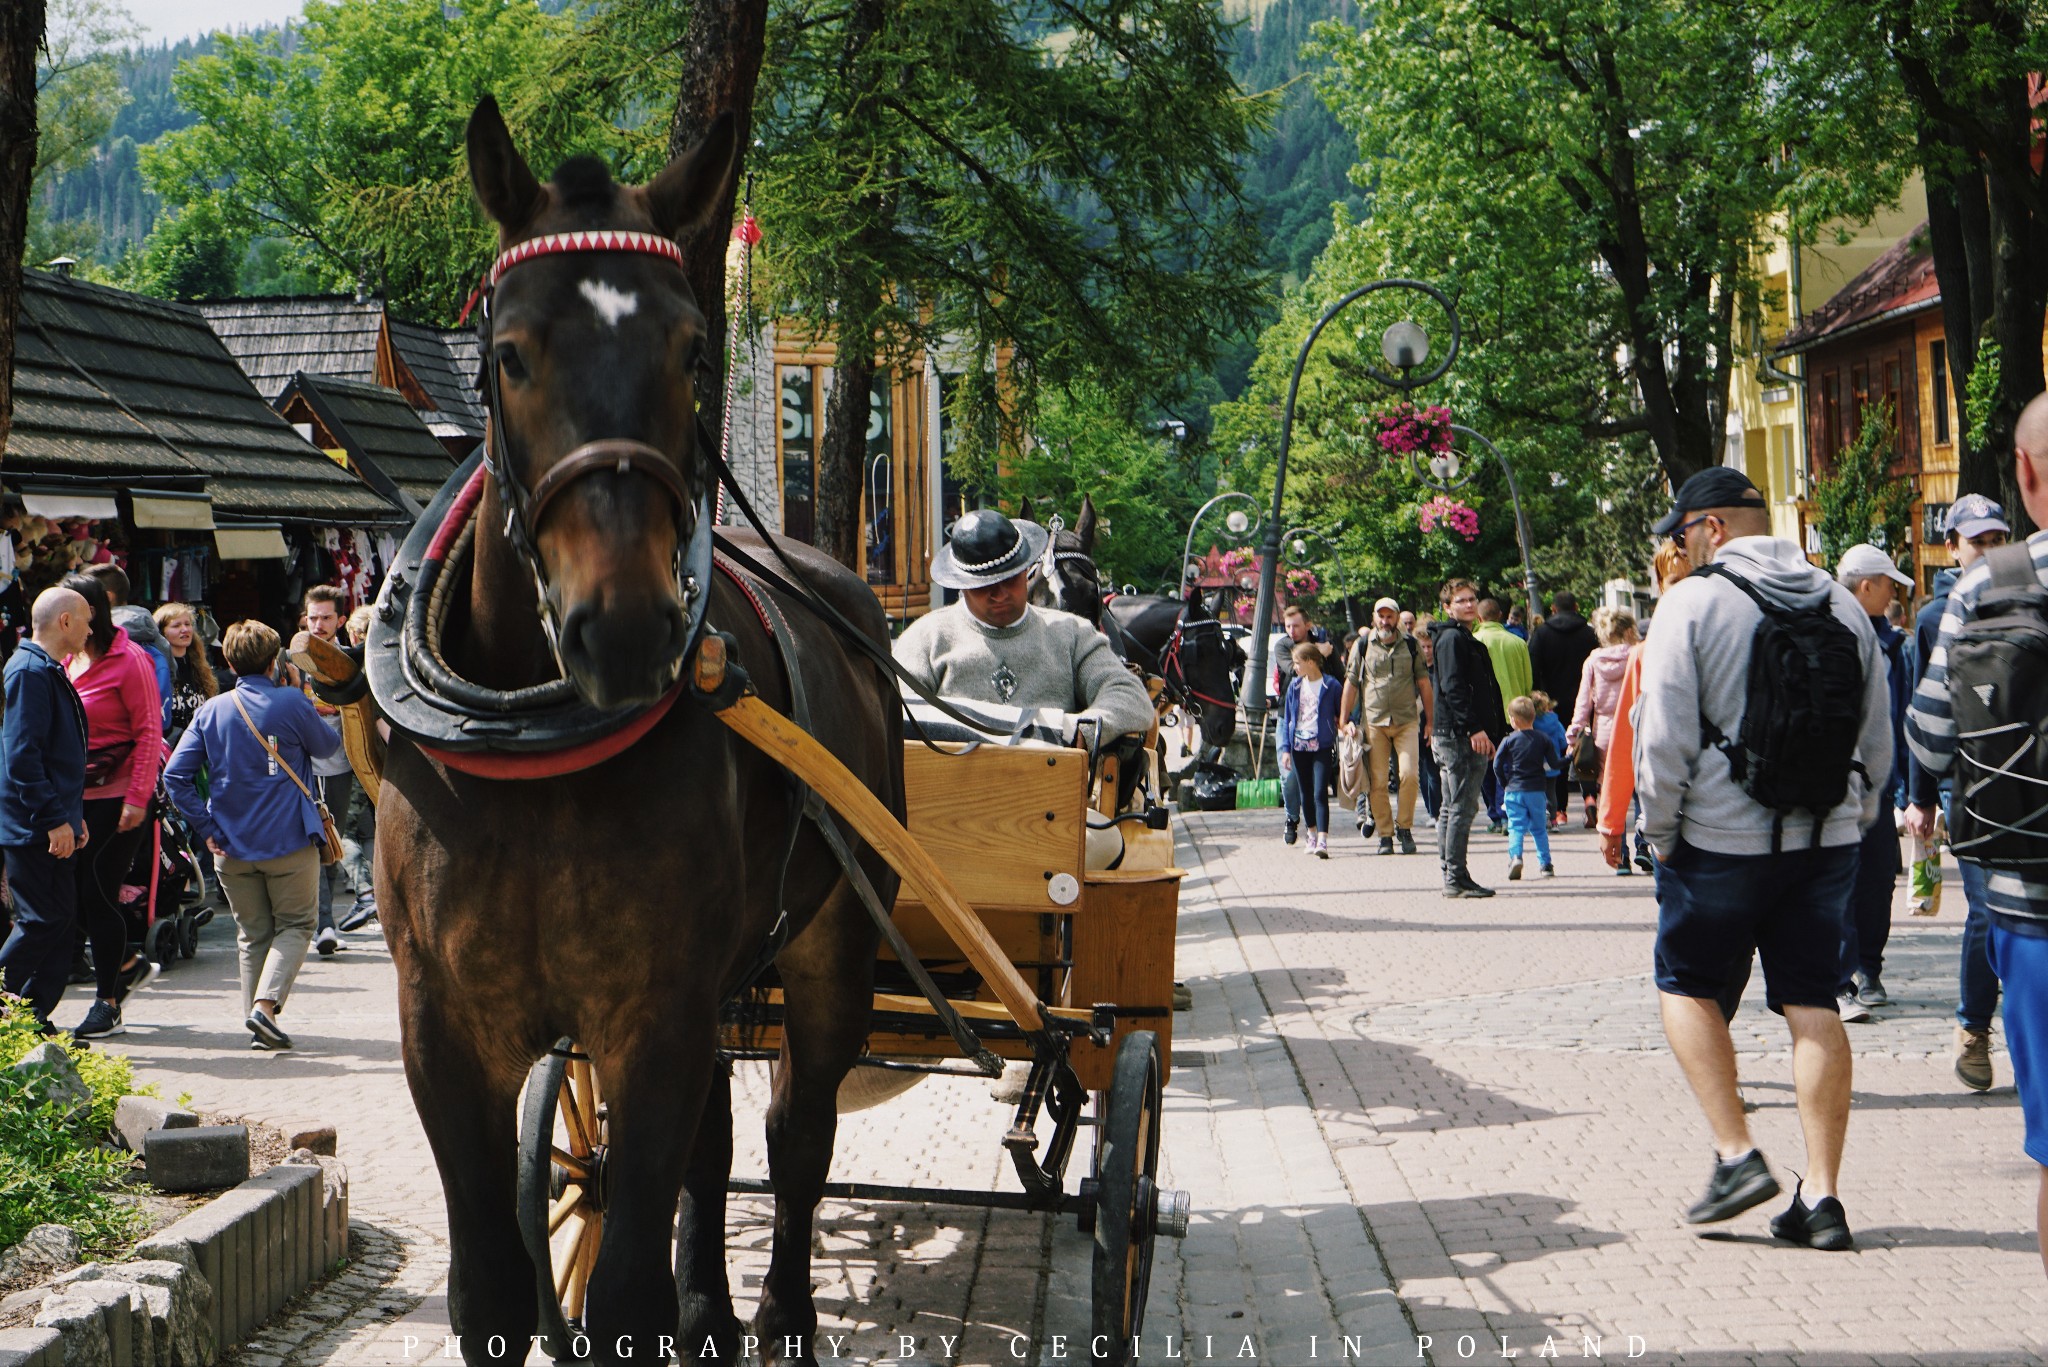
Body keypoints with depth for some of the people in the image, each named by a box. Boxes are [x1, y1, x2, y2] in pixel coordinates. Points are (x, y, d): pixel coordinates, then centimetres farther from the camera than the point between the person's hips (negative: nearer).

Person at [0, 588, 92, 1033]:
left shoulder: (49, 672, 17)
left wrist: (73, 816, 21)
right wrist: (55, 819, -22)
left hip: (51, 825, 10)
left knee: (62, 920, 9)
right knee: (43, 920, -8)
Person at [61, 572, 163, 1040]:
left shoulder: (128, 660, -10)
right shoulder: (66, 661, 9)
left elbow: (149, 733, -11)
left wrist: (137, 799, -17)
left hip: (118, 797, -7)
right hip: (75, 797, 7)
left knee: (98, 892, -5)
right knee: (74, 891, 6)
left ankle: (108, 1005, 6)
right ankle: (128, 965, 28)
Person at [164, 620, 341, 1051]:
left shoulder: (211, 711, 0)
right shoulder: (292, 703, -9)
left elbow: (175, 775, -4)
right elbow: (327, 746, 8)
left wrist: (208, 829, -2)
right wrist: (319, 717, 26)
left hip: (233, 846, 3)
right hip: (289, 839, -3)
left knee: (251, 934, 14)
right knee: (295, 925, 9)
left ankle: (260, 1028, 13)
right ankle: (266, 1003, -12)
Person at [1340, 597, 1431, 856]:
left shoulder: (1411, 645, 8)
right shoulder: (1363, 645, 5)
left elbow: (1423, 681, 13)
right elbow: (1351, 682, 8)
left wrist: (1429, 719, 12)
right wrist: (1344, 720, 5)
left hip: (1406, 720, 0)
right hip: (1373, 722, 0)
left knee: (1409, 774, -13)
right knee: (1377, 782, -3)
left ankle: (1404, 827, 3)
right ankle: (1385, 835, 6)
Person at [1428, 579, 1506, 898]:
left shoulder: (1465, 639, 22)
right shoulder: (1453, 638, -10)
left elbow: (1486, 690, 25)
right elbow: (1452, 688, -20)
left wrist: (1492, 733, 21)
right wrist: (1474, 728, -25)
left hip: (1459, 736, 11)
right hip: (1459, 736, -11)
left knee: (1451, 808, 12)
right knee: (1463, 807, -10)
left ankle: (1451, 876, 18)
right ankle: (1456, 878, -9)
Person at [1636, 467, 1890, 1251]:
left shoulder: (1693, 601, -8)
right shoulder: (1841, 604, 8)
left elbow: (1665, 735, -12)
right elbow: (1878, 738, 12)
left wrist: (1660, 829, 1)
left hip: (1722, 835, -4)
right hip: (1828, 837, 5)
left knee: (1686, 986, 13)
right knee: (1813, 1004, 7)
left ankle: (1737, 1156, 2)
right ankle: (1821, 1197, 5)